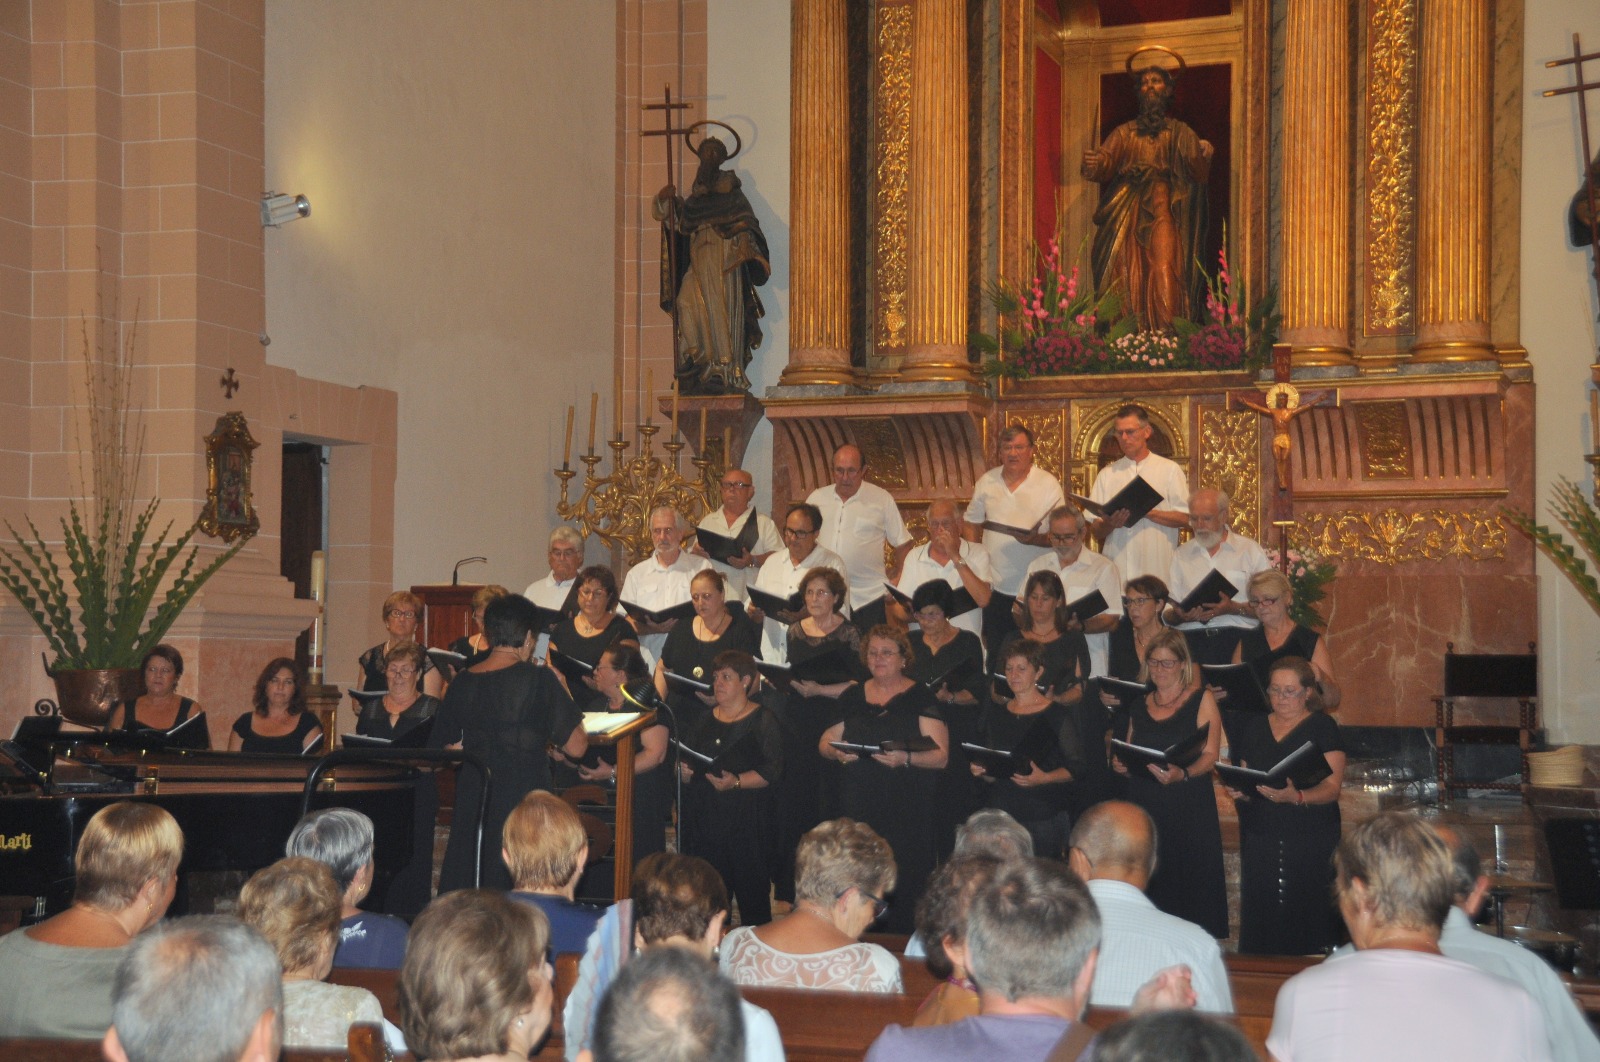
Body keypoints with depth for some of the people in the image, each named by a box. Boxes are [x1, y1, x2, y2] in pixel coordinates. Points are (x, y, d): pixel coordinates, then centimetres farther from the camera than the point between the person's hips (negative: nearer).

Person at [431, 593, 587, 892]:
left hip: (472, 801, 5)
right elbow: (576, 747, -7)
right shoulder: (538, 680, -10)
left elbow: (445, 747, 12)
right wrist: (563, 691, 6)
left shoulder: (463, 682, 3)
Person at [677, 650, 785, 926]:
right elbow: (684, 764, 17)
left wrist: (736, 782, -21)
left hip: (748, 822, -4)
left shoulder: (763, 721, 1)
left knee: (753, 897, -5)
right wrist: (684, 772, -5)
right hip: (704, 819, 4)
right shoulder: (702, 722, 17)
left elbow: (772, 771, -10)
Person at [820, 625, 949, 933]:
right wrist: (837, 751, -4)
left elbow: (941, 756, -6)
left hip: (907, 812, -3)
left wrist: (905, 759, -23)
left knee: (904, 888, -8)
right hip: (858, 809, 3)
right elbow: (825, 742, 19)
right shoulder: (852, 697, 14)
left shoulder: (921, 698, 1)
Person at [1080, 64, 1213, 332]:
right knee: (1128, 272, -9)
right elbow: (1105, 162, 2)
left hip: (1163, 209, -2)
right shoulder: (1125, 132, 19)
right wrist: (1093, 161, -17)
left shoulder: (1179, 132, 16)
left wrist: (1203, 155, -9)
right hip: (1129, 212, 2)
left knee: (1164, 268, -17)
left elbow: (1198, 171, 7)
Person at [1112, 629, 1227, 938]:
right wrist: (1121, 765, -1)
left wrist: (1183, 774, -24)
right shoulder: (1140, 705, 16)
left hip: (1189, 810, -4)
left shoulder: (1201, 699, 3)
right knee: (1149, 887, 0)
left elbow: (1210, 755, -7)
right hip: (1144, 807, 4)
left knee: (1191, 887, -8)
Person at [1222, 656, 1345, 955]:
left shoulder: (1323, 727, 1)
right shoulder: (1255, 726, 14)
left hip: (1311, 844, -4)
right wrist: (1239, 791, -4)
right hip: (1261, 839, 4)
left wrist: (1296, 797, -25)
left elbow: (1332, 787, -7)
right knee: (1259, 924, -3)